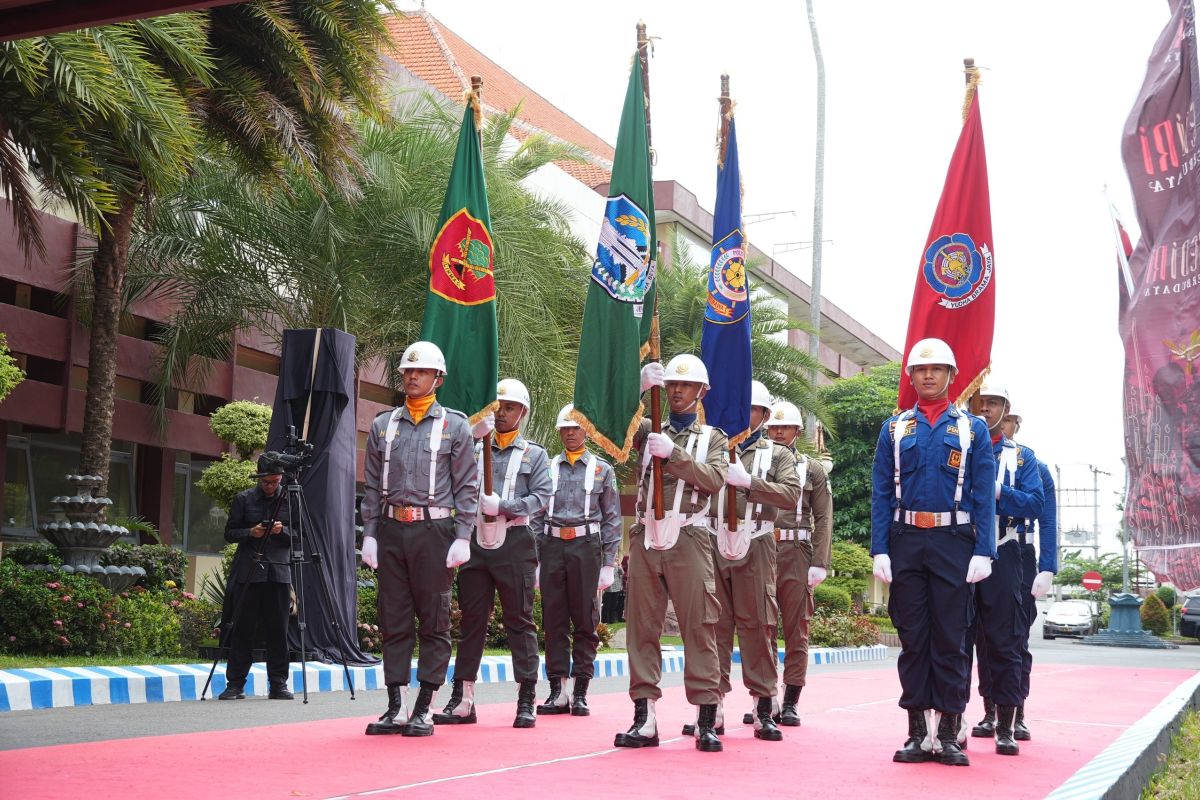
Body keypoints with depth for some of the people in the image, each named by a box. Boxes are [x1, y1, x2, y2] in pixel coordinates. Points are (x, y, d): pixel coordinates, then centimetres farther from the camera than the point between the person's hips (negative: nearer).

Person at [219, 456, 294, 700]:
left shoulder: (289, 499, 8)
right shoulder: (244, 499, 5)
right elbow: (229, 533, 6)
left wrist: (283, 530, -11)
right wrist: (250, 532, -11)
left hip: (279, 572, 1)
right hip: (249, 572, -1)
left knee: (278, 631, 2)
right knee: (242, 629, 0)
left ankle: (278, 684, 8)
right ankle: (235, 684, 6)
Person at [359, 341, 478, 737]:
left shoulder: (454, 425, 4)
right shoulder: (383, 425, 13)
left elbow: (467, 487, 1)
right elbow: (372, 486, 13)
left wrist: (462, 538, -7)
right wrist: (369, 534, 5)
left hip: (434, 531, -3)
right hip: (391, 531, 3)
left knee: (434, 623, 0)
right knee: (394, 622, 5)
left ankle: (424, 710, 5)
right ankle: (396, 708, 11)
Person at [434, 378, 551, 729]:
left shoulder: (534, 454, 9)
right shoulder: (474, 449, 15)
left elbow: (541, 496, -3)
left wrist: (503, 507, -18)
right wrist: (471, 437, -8)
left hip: (514, 544, -2)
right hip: (476, 541, 2)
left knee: (520, 621, 0)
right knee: (472, 620, 4)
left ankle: (526, 702, 3)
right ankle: (462, 700, 9)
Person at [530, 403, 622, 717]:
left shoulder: (602, 469, 8)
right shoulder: (547, 468, 12)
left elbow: (612, 519, 6)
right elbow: (537, 516, 12)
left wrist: (608, 564, -1)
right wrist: (535, 560, 5)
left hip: (586, 547, -2)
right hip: (552, 547, 2)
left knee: (585, 621, 0)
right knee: (553, 620, 2)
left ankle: (580, 693, 5)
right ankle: (558, 692, 7)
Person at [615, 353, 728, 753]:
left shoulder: (712, 437, 12)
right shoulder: (649, 430, 16)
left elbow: (714, 479, -5)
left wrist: (673, 454, -15)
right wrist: (640, 389, -9)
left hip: (688, 539, -2)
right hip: (646, 538, 2)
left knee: (699, 627, -5)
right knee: (642, 627, 1)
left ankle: (706, 722, -3)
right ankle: (644, 720, 5)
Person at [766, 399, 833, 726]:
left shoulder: (813, 469, 10)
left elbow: (824, 519, 4)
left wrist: (819, 563, -6)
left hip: (796, 555, -1)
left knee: (796, 631, 0)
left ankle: (790, 702, 5)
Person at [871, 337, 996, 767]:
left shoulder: (972, 428, 7)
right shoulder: (895, 429, 10)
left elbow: (984, 495, 2)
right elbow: (881, 493, 6)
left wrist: (983, 552, -8)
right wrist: (880, 550, -3)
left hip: (953, 542, -1)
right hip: (906, 543, 1)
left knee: (951, 639, 0)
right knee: (912, 638, 3)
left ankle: (949, 734, 5)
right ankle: (918, 733, 8)